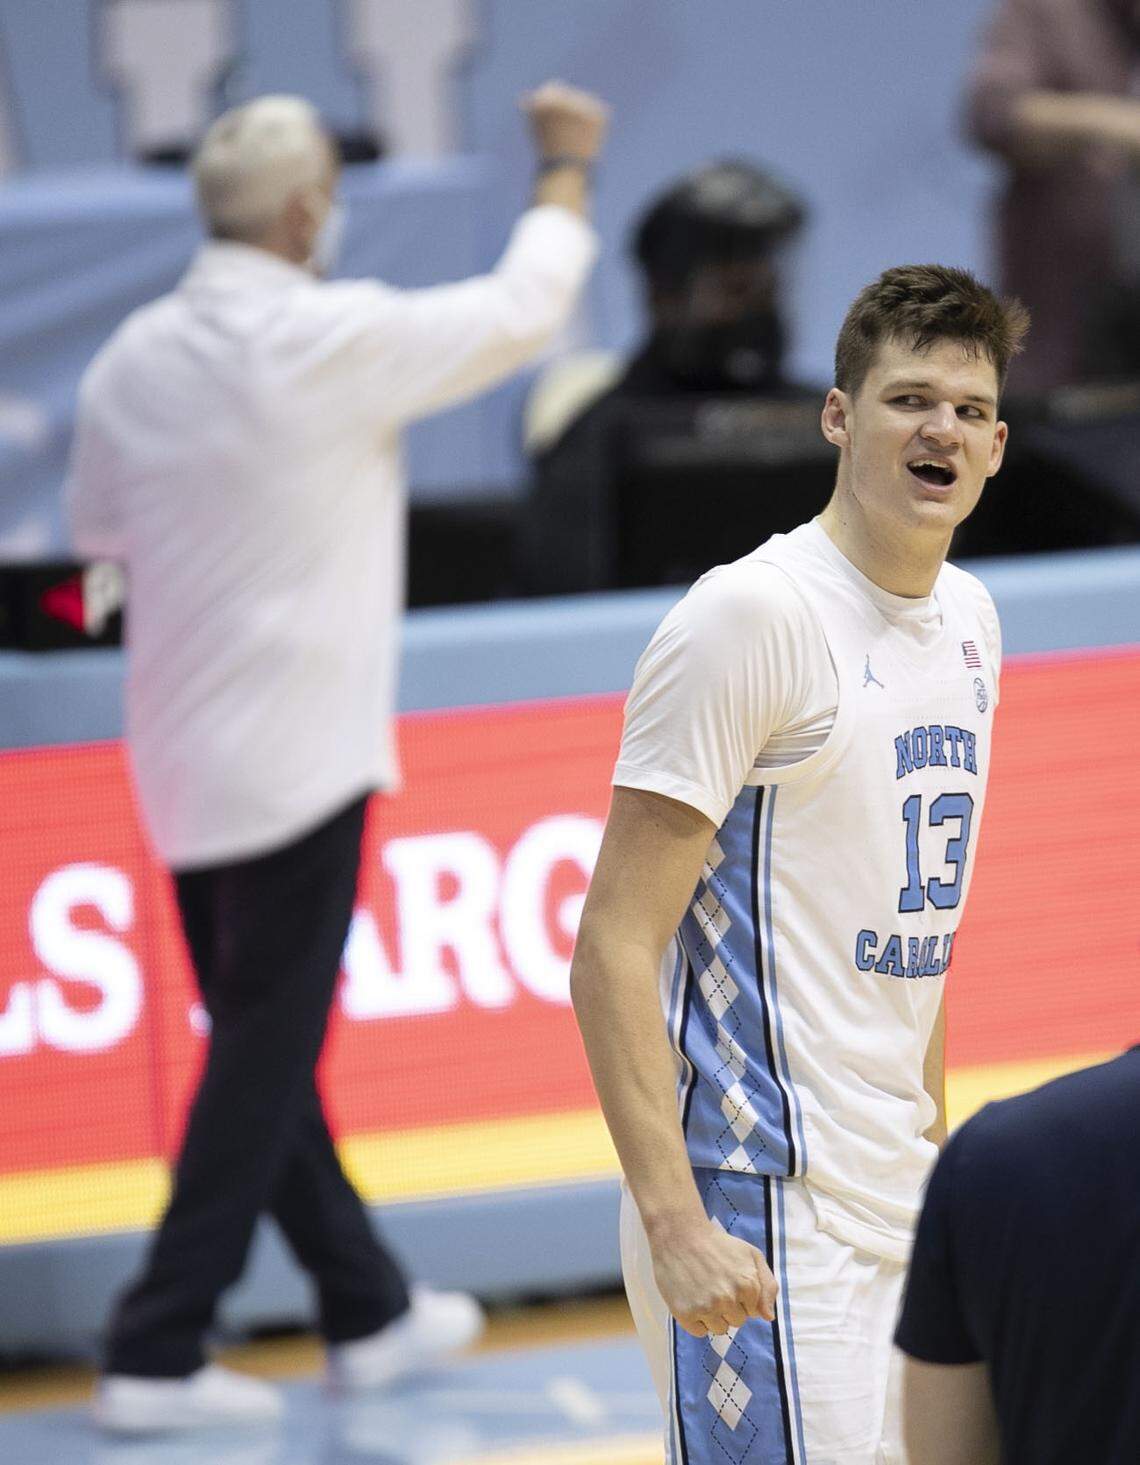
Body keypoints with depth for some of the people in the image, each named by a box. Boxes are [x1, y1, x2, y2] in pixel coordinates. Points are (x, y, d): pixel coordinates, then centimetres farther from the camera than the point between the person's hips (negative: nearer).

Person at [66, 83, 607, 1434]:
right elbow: (522, 309, -5)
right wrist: (567, 170, 11)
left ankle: (368, 1309, 27)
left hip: (181, 761, 7)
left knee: (265, 1044, 15)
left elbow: (97, 528, 16)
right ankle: (155, 1355, -3)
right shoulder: (332, 343, -17)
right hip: (295, 753, -7)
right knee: (264, 1058, -2)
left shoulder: (133, 359, 2)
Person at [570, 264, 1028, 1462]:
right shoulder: (751, 617, -12)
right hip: (763, 1223, -8)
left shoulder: (968, 619, 13)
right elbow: (612, 952, -16)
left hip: (900, 1223, 8)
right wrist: (675, 1222, -24)